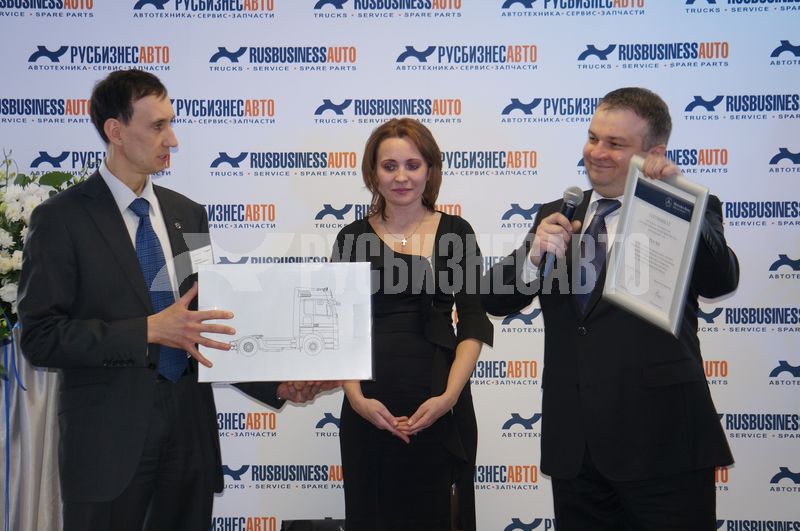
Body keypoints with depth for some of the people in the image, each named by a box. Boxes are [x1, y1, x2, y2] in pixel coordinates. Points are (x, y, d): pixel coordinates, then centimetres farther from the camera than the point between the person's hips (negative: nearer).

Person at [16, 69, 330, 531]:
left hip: (190, 427, 5)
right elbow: (40, 337, -12)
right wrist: (149, 330, -19)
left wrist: (276, 385, 2)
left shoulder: (189, 214, 11)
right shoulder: (62, 218, -6)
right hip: (109, 437, -5)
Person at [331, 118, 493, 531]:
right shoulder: (353, 238, 6)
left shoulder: (455, 233, 5)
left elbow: (473, 323, 2)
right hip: (369, 409, 1)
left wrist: (449, 396, -10)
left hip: (439, 409, 0)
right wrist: (356, 398, -10)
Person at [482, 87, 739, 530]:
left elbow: (722, 281, -21)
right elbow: (496, 299, 2)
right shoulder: (558, 216, 10)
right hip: (574, 445, 4)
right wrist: (534, 256, -18)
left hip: (660, 440, -4)